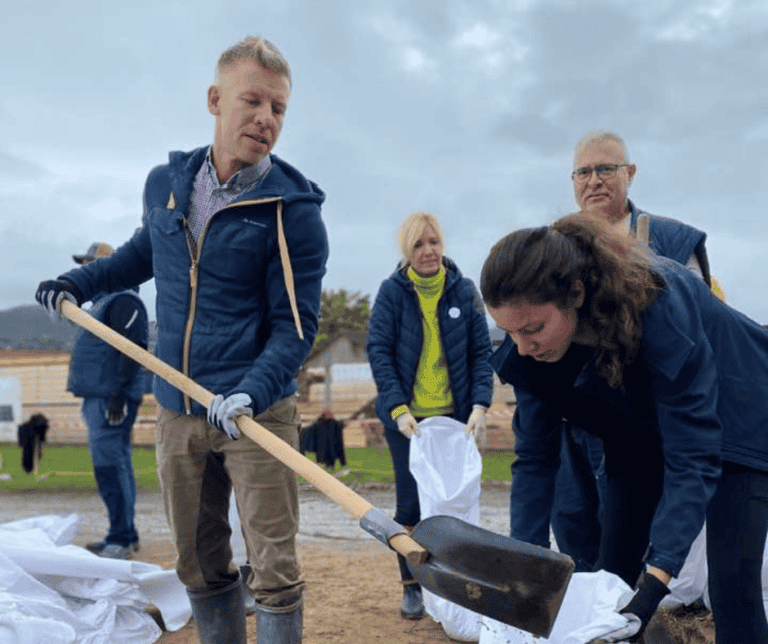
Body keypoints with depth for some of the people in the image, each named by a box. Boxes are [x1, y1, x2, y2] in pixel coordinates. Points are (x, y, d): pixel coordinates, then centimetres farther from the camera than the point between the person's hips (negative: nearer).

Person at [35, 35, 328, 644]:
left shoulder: (293, 210, -10)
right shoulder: (166, 184, 5)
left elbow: (295, 325, -13)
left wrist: (251, 394, -28)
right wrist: (79, 282, 20)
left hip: (258, 412, -5)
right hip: (177, 412, 5)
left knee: (273, 567, -4)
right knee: (199, 564, 16)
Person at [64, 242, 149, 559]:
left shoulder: (123, 301, -11)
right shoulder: (102, 301, 22)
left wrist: (119, 396, -25)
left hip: (111, 399, -11)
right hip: (96, 397, 11)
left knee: (111, 467, -11)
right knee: (115, 466, 13)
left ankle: (121, 539, -8)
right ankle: (125, 535, 19)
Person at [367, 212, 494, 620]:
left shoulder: (464, 290, 1)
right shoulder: (392, 291, -4)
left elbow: (481, 352, 2)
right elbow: (379, 351, -7)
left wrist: (480, 405, -10)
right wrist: (397, 408, -16)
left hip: (454, 415, 2)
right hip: (406, 416, -1)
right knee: (411, 502, 2)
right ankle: (412, 586, 17)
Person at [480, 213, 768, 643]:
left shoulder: (660, 309, -40)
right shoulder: (531, 349, -22)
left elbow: (692, 458, -37)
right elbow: (535, 457, -12)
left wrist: (654, 585, -42)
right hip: (644, 432, 5)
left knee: (733, 584, -12)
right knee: (613, 571, 3)